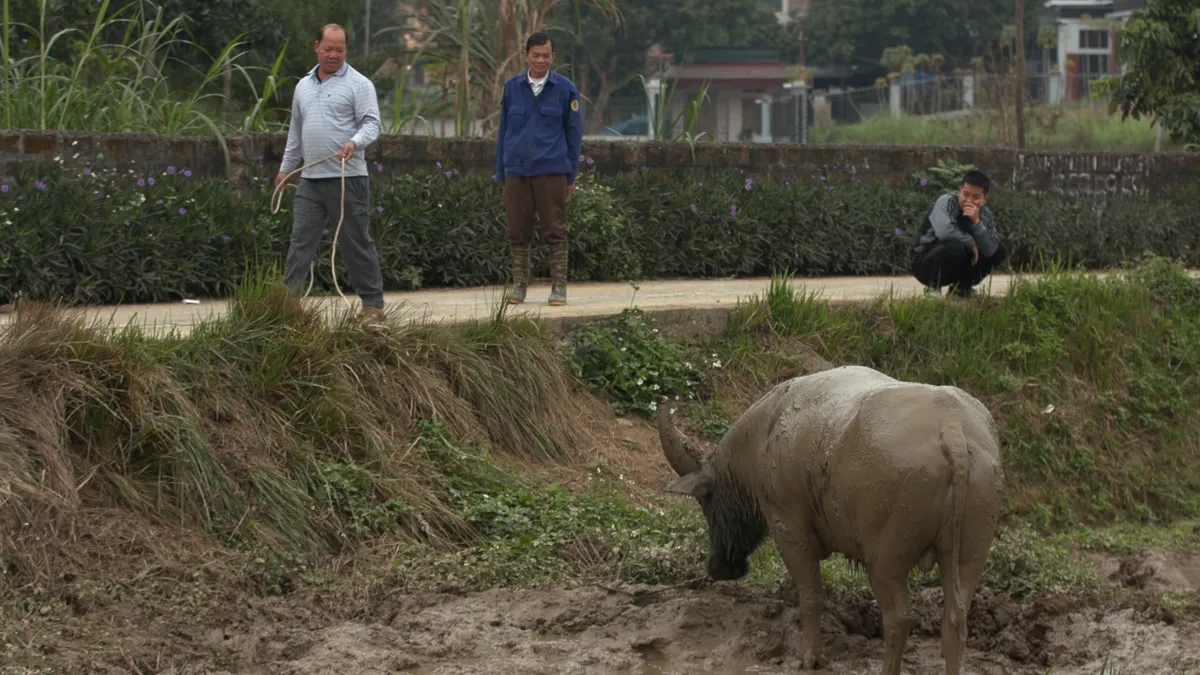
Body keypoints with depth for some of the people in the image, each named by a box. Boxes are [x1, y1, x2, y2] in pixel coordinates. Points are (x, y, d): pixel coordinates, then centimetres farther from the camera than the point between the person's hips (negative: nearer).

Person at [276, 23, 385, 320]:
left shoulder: (359, 84, -2)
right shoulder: (304, 86, 17)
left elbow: (371, 123, -10)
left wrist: (354, 142, -30)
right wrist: (286, 168, 25)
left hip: (347, 178, -5)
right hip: (310, 179, 5)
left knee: (356, 242, 1)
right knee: (301, 240, 1)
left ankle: (372, 302, 10)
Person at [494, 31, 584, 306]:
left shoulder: (565, 89, 1)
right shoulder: (512, 87, 8)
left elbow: (574, 133, 5)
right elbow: (504, 131, 14)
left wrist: (571, 176, 3)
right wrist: (501, 173, 11)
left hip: (551, 172, -2)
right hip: (517, 171, 2)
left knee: (555, 231, -1)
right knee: (518, 232, 5)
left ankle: (559, 286, 6)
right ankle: (519, 286, 14)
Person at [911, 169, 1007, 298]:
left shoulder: (986, 215, -3)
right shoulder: (946, 202, -19)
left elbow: (989, 251, -16)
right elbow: (944, 232, -39)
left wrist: (976, 222, -27)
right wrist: (971, 243, -24)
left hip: (955, 268, 7)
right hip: (925, 263, -7)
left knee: (999, 251, -1)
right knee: (955, 246, -36)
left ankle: (962, 287, 6)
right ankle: (933, 287, -13)